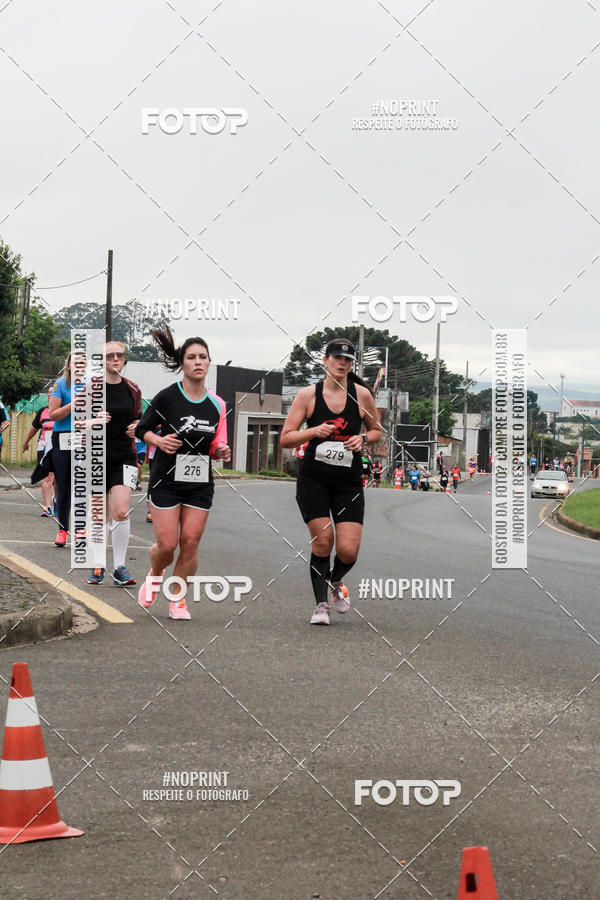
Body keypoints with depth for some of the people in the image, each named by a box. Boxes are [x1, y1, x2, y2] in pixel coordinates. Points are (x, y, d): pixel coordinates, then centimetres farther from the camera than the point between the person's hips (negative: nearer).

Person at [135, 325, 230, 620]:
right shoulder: (167, 397, -9)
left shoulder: (217, 404, 4)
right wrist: (159, 441, -17)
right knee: (167, 544, -5)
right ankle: (154, 576, 29)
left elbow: (215, 446, 12)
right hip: (166, 481, -3)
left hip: (200, 484, 3)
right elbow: (141, 429, 2)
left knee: (190, 543, -1)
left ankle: (178, 600, 16)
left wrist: (221, 452, -10)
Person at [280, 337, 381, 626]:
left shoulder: (362, 394, 1)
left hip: (349, 481, 1)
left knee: (348, 550, -8)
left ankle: (335, 581, 27)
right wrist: (315, 431, -17)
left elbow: (376, 430, 16)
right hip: (313, 479, -1)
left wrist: (363, 439, -6)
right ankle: (321, 604, 8)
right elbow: (285, 438, -1)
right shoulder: (308, 395, -2)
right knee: (323, 540, -10)